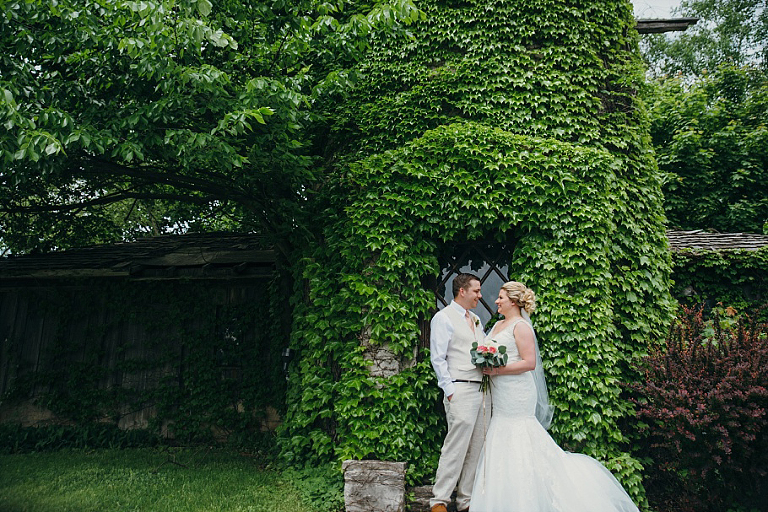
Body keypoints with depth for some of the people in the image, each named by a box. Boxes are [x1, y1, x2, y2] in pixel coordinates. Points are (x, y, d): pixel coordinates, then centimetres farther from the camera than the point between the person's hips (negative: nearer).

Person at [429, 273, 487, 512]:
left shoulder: (475, 319, 20)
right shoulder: (443, 318, -3)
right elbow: (438, 359, -8)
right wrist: (450, 391, -13)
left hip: (482, 389, 8)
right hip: (461, 390, -8)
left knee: (476, 449, 9)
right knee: (456, 447, -8)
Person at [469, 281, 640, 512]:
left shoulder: (521, 326, -12)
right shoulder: (498, 325, 14)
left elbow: (529, 363, -18)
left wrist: (497, 371, -19)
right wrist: (485, 367, 1)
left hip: (517, 394, -8)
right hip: (501, 395, 8)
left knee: (518, 442, -1)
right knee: (502, 442, 11)